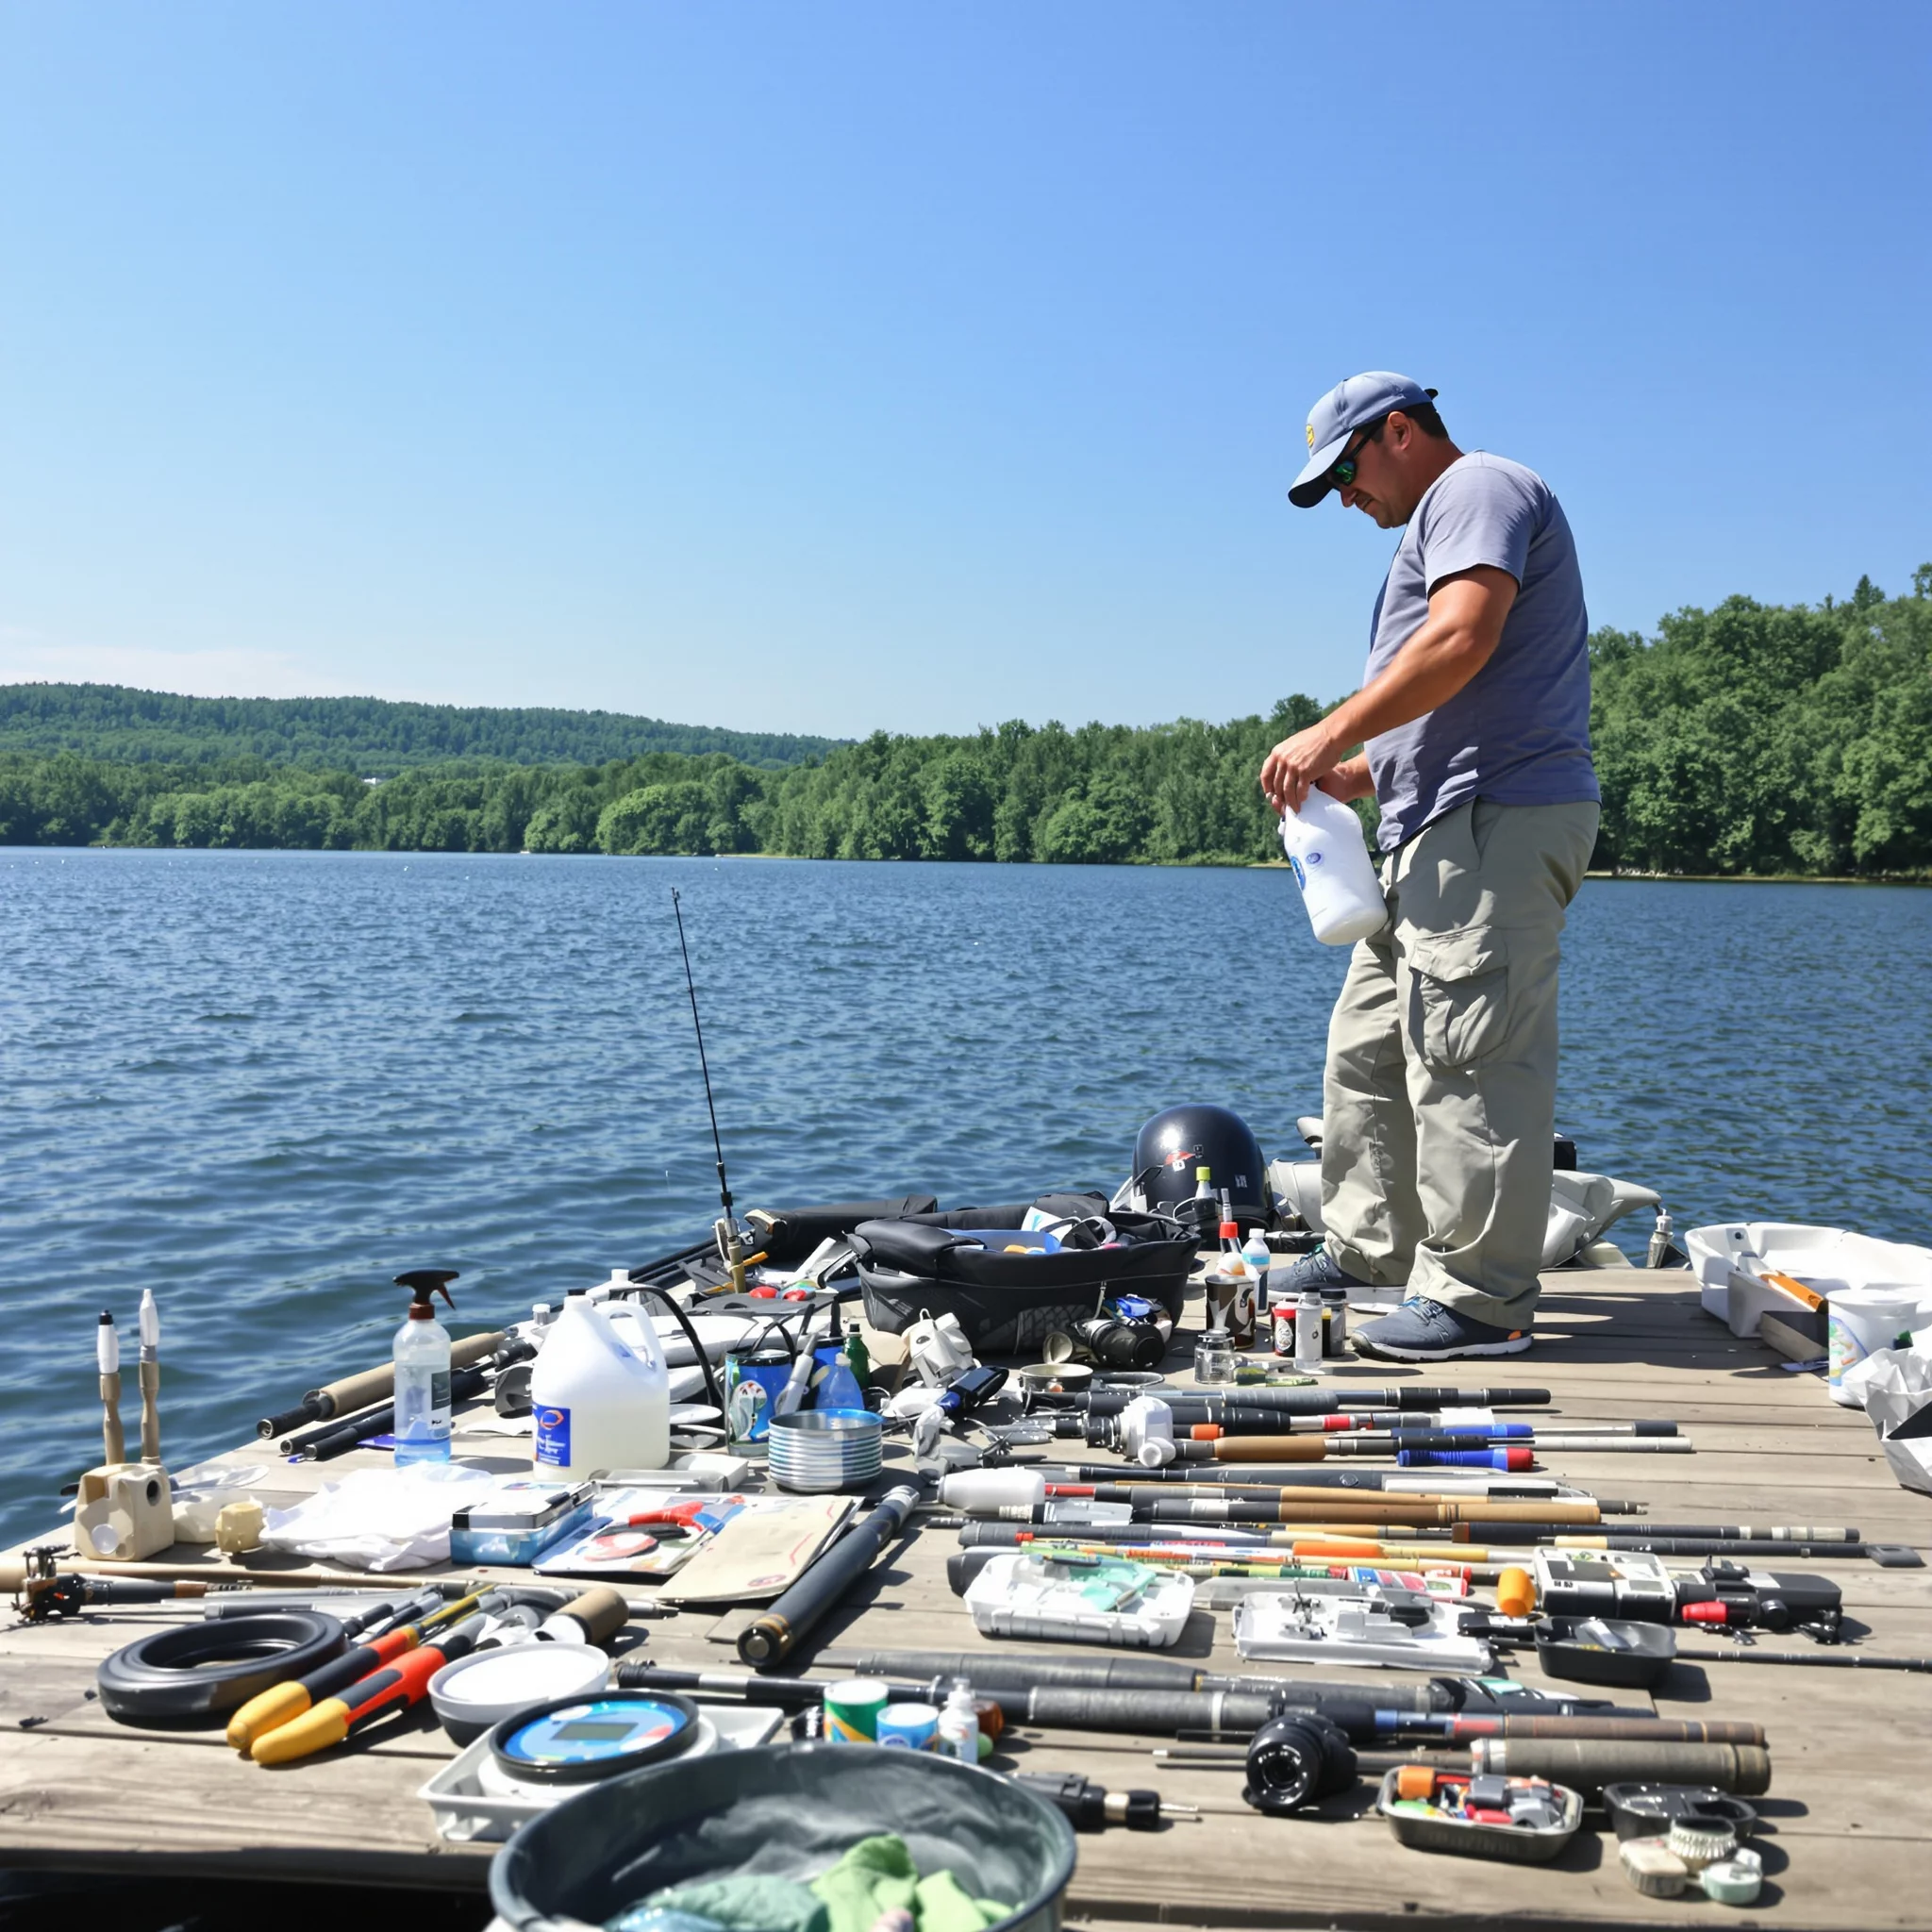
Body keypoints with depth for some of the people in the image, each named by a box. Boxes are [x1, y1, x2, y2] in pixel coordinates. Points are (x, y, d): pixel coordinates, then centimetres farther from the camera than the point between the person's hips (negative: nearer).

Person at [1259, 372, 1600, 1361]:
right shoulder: (1441, 520, 30)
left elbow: (1462, 639, -21)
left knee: (1467, 1061, -11)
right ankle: (1370, 1249, 23)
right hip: (1438, 832, 11)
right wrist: (1357, 773, 16)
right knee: (1369, 1049, 13)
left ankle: (1480, 1298, -7)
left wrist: (1331, 733, -19)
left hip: (1495, 825, -11)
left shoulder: (1479, 488, -2)